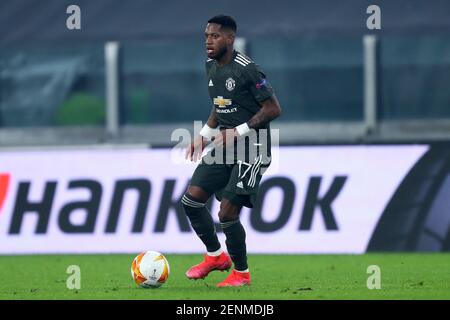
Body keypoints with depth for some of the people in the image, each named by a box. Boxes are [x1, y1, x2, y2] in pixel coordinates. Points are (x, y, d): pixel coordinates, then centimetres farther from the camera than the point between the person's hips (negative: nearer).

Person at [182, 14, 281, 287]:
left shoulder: (246, 69, -18)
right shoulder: (211, 66, 8)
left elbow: (273, 109, -18)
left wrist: (238, 132, -21)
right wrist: (204, 135, 11)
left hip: (251, 149, -8)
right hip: (225, 145, 8)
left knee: (228, 213, -12)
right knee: (191, 199, 0)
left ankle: (242, 273, 9)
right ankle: (215, 256, 20)